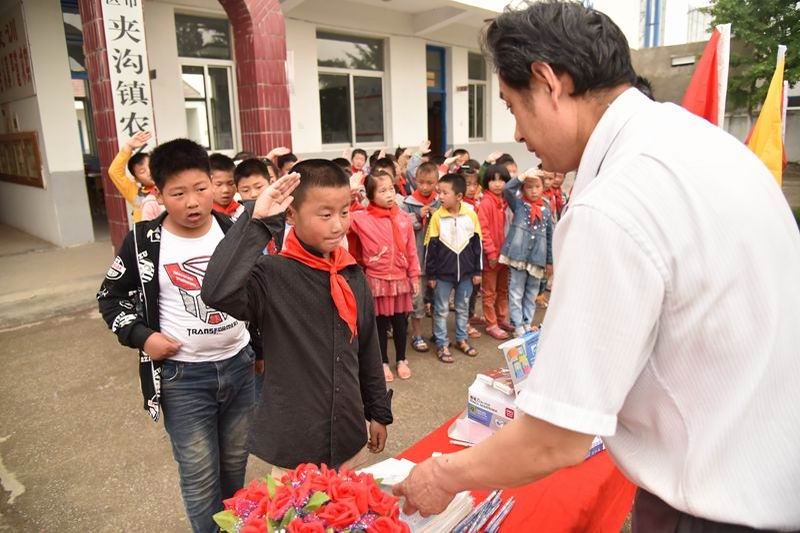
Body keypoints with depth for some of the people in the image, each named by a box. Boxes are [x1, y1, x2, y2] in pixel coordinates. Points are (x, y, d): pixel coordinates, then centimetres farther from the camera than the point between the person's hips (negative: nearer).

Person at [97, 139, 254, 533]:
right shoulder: (143, 241, -9)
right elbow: (110, 296, 4)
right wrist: (142, 336, -10)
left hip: (239, 364, 3)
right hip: (181, 375, -2)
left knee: (235, 466, 19)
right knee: (200, 478, 7)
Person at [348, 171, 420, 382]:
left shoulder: (404, 218, -2)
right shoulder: (362, 218, -9)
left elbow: (411, 251, 3)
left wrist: (414, 277, 5)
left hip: (400, 279, 2)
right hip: (377, 280, -2)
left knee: (400, 321, 14)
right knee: (380, 322, 11)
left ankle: (401, 360, 34)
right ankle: (384, 362, 29)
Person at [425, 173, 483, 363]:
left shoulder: (471, 214, -6)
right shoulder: (437, 216, -9)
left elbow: (477, 244, 2)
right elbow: (430, 247, -4)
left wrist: (477, 271, 4)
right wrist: (430, 274, -3)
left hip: (466, 272, 2)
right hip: (443, 273, -2)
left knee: (463, 307, 17)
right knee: (441, 309, 8)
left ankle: (461, 339, 34)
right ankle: (441, 344, 21)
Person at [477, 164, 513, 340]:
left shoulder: (507, 202, 5)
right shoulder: (486, 203, -14)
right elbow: (483, 230, -17)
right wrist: (491, 252, -17)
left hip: (505, 254, 7)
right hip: (491, 256, -7)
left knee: (503, 289, 19)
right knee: (490, 292, 6)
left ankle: (502, 319, 33)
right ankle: (491, 324, 15)